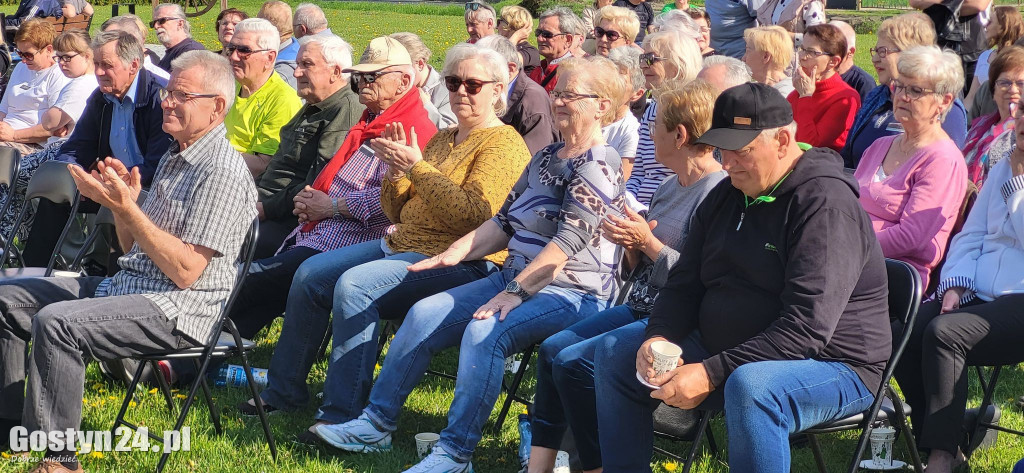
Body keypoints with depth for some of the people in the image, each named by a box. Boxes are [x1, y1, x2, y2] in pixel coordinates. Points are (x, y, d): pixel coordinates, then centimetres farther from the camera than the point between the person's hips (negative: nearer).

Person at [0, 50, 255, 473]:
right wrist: (121, 199, 1)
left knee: (56, 323, -31)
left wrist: (125, 207, -22)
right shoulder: (174, 158, 17)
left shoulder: (221, 172, -15)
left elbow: (184, 271, -21)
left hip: (177, 310, -10)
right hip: (125, 285, 10)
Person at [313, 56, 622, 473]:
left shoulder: (598, 165, -11)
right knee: (424, 314, -5)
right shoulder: (545, 158, 18)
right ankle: (376, 424, 0)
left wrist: (515, 292, -26)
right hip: (517, 278, 9)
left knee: (485, 332, -33)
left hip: (572, 293, -9)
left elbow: (569, 240, -21)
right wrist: (456, 252, 5)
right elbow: (505, 222, 19)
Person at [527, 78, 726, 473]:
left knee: (573, 363, -18)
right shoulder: (670, 188, 13)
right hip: (640, 308, 10)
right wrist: (630, 245, -3)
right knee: (553, 349, 3)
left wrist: (647, 242, -21)